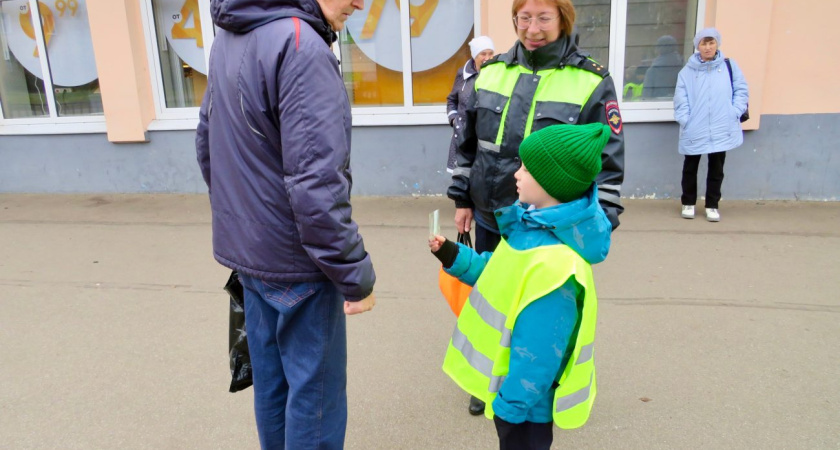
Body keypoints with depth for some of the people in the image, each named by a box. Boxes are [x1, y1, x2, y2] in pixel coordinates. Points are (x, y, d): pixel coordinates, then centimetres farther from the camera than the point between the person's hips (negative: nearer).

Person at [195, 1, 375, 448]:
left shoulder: (228, 38, 8)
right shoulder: (300, 46, -20)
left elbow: (207, 143, 17)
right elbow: (316, 185, -25)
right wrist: (356, 275, -17)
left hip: (247, 248, 9)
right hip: (296, 260, -8)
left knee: (271, 379, 21)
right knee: (315, 389, 8)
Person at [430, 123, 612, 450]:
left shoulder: (553, 263, -34)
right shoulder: (532, 225, -3)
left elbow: (537, 351, -29)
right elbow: (498, 276, 10)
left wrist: (512, 404, -20)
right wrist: (454, 257, 0)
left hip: (525, 396, -9)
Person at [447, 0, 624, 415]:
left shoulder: (592, 82, -10)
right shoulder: (490, 72, 2)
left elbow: (608, 161, -7)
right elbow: (468, 144, 10)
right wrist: (462, 198, 10)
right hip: (490, 220, 4)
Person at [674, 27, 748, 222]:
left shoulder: (729, 66, 5)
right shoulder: (687, 71, 2)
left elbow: (741, 91, 5)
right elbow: (680, 99, -3)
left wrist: (735, 113, -6)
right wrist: (685, 119, -13)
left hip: (721, 130, 1)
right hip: (694, 130, -1)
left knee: (716, 169, 9)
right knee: (690, 167, 9)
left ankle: (712, 205, 21)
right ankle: (688, 203, 25)